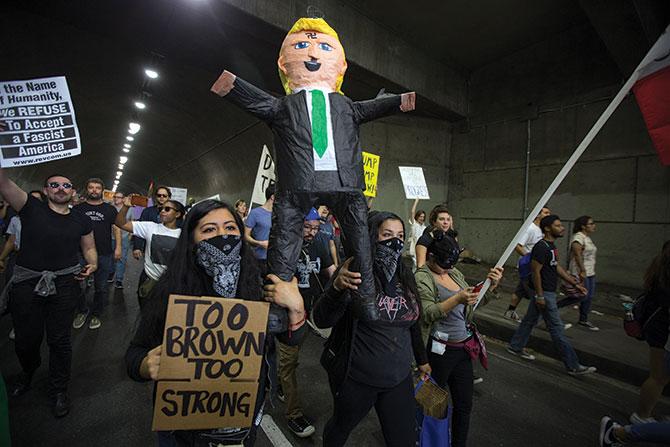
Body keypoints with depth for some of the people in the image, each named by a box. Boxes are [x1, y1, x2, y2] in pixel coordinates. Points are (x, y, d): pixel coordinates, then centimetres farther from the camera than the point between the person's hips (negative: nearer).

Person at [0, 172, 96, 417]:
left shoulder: (81, 220, 6)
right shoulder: (31, 208, 1)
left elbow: (89, 248, 13)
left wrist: (92, 265, -6)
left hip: (63, 285, 0)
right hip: (26, 282, 0)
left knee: (60, 340, 7)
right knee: (26, 339, 14)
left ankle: (59, 390, 27)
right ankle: (28, 372, 48)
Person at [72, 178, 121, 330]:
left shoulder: (110, 209, 6)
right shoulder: (78, 208, 9)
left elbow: (116, 228, 5)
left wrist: (118, 247, -4)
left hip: (104, 255, -1)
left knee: (101, 287, 7)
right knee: (79, 286, 4)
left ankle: (96, 314, 23)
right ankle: (82, 311, 28)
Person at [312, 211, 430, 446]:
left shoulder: (405, 276, 1)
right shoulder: (356, 272, -17)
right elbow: (321, 320, -27)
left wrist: (422, 359, 21)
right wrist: (338, 287, -45)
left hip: (399, 378, 5)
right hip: (355, 378, -4)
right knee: (341, 427, 20)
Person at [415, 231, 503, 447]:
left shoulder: (454, 273, 7)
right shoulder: (422, 278, -14)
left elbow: (474, 302, 12)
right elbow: (427, 313, -24)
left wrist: (491, 285, -5)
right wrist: (457, 300, -35)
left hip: (463, 348, 7)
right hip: (439, 350, -6)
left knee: (464, 405, 17)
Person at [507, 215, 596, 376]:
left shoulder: (551, 246, 10)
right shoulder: (541, 247, -21)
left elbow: (557, 267, 16)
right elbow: (535, 272, -22)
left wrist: (575, 283, 15)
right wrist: (540, 296, -20)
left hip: (547, 291, 10)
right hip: (544, 293, -10)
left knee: (530, 320, 18)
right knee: (557, 329, -1)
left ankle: (515, 346, 32)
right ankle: (573, 366, 8)